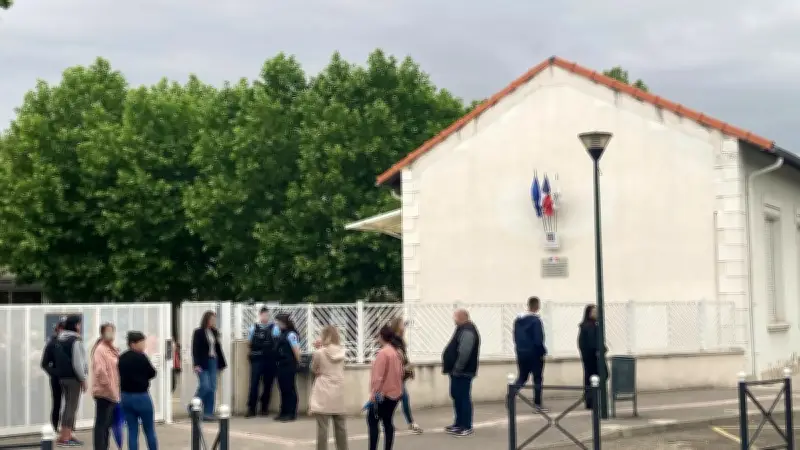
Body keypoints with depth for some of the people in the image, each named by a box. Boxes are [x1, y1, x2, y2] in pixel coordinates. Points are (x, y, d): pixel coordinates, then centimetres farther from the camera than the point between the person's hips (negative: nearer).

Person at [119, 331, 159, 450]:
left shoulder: (121, 358, 5)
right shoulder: (141, 357, -15)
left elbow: (120, 375, 14)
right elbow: (152, 373, -5)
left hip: (125, 396, 6)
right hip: (141, 396, -6)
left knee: (132, 431, 7)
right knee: (150, 430, 7)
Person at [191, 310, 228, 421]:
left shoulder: (214, 332, 11)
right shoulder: (198, 333, -5)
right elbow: (195, 349, -9)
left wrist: (222, 363, 12)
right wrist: (196, 364, -18)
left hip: (213, 362, 6)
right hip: (203, 363, -6)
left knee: (212, 388, 2)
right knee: (205, 386, -14)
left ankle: (208, 412, 7)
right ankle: (193, 407, 7)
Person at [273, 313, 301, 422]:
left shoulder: (291, 334, -15)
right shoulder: (281, 333, 12)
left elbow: (296, 350, -13)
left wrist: (297, 363, -6)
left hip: (289, 366, -9)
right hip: (280, 365, 9)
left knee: (289, 389, -2)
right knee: (283, 389, 13)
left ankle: (291, 414, 4)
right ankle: (284, 412, 20)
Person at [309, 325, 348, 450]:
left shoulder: (320, 352, -11)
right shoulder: (341, 352, 1)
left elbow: (313, 370, 3)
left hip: (324, 394, -4)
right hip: (338, 394, 4)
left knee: (322, 427, -2)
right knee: (340, 426, 14)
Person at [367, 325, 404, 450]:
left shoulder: (382, 353, -16)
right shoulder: (397, 353, 9)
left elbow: (378, 376, -19)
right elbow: (400, 373, 16)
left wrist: (373, 394, -15)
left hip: (382, 394, -8)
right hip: (395, 393, 8)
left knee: (372, 421, -2)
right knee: (388, 422, 10)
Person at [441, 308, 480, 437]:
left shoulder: (467, 331, -19)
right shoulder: (463, 329, 16)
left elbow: (464, 352, -27)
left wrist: (457, 368, -21)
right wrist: (453, 369, 18)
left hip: (462, 372, -11)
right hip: (458, 371, 11)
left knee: (463, 397, -7)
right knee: (457, 396, 16)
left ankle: (466, 427, -3)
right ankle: (459, 423, 25)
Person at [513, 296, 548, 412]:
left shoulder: (518, 320, 8)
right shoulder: (536, 320, -14)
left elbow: (516, 338, 11)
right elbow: (538, 340, -17)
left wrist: (519, 349, 15)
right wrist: (543, 352, -6)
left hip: (521, 353, 6)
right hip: (534, 354, -6)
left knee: (522, 378, 13)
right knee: (537, 379, 3)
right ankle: (537, 404, 5)